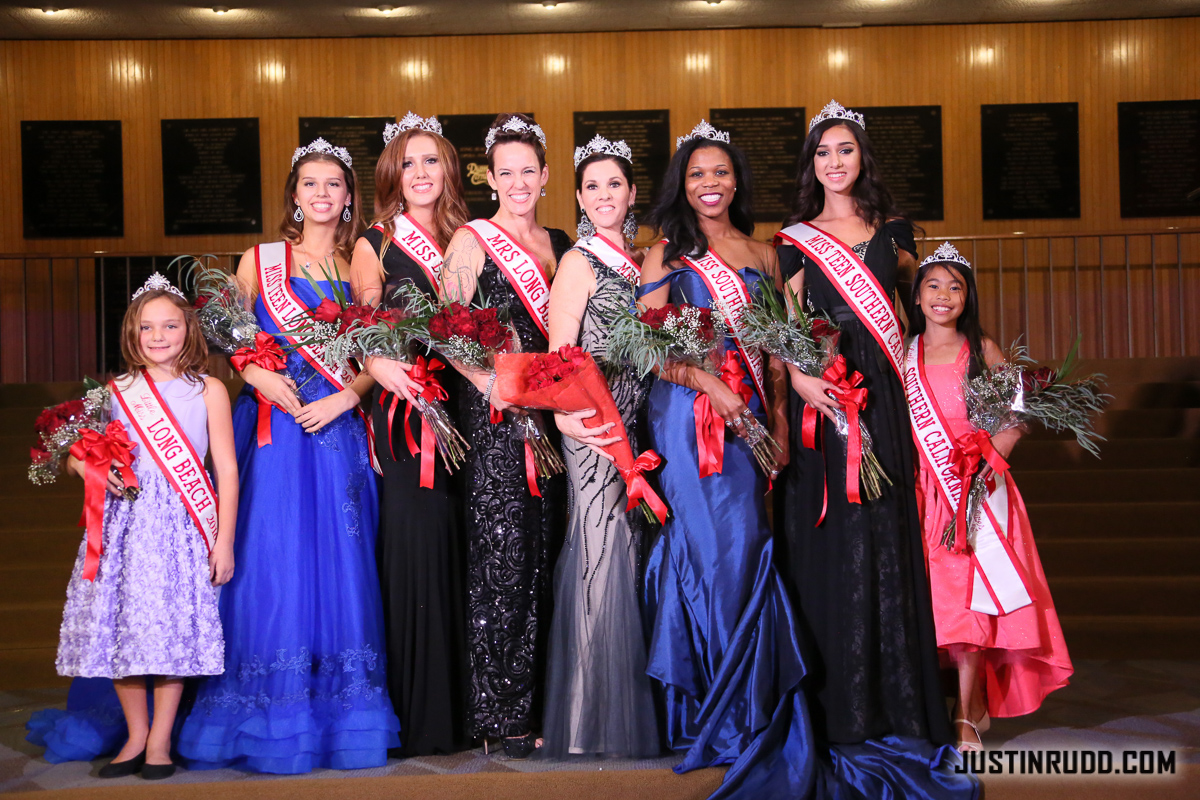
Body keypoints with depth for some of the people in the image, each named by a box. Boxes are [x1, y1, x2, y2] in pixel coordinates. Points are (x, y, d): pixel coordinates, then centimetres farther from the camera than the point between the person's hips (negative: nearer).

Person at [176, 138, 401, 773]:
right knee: (272, 559, -4)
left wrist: (344, 398, -9)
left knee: (340, 561, -1)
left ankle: (340, 711, 8)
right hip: (274, 426, -1)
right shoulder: (260, 261, 9)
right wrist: (256, 374, -9)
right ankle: (272, 720, 5)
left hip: (339, 429, 1)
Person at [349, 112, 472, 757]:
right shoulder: (375, 244, 8)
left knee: (462, 549, 1)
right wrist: (377, 363, -18)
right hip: (402, 414, -3)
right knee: (413, 541, -7)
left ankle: (463, 708, 10)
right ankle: (418, 715, 1)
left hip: (461, 408, 3)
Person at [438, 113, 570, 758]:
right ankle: (500, 712, 2)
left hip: (552, 412, 5)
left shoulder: (560, 244, 15)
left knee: (543, 555, 7)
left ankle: (534, 699, 15)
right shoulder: (472, 241, -1)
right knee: (502, 557, -5)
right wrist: (496, 385, -18)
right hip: (494, 414, -5)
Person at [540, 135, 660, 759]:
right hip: (594, 428, -7)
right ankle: (593, 724, 2)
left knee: (626, 554, 9)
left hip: (637, 427, 7)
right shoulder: (578, 262, -5)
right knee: (602, 552, -7)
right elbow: (558, 356, -13)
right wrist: (565, 415, -26)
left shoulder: (639, 262, 16)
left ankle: (627, 712, 17)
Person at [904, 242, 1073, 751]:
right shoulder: (903, 353, 8)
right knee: (934, 591, -3)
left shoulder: (981, 350, 5)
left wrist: (990, 456, -8)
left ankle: (966, 716, -3)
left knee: (972, 592, -9)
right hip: (923, 488, 2)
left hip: (978, 484, -2)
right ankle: (976, 697, 12)